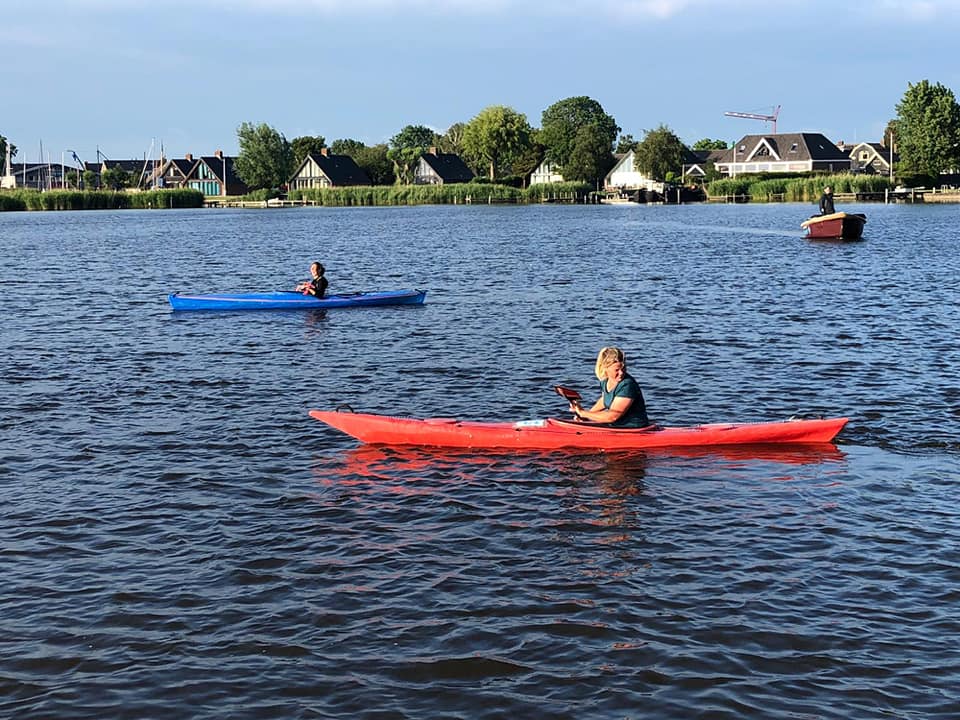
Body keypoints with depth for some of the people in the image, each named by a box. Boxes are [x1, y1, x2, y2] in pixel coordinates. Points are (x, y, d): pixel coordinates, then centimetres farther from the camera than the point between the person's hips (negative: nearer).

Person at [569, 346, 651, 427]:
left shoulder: (627, 385, -24)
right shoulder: (605, 381, 1)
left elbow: (612, 416, -26)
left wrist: (583, 413, -19)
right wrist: (588, 413, 10)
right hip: (618, 427, 8)